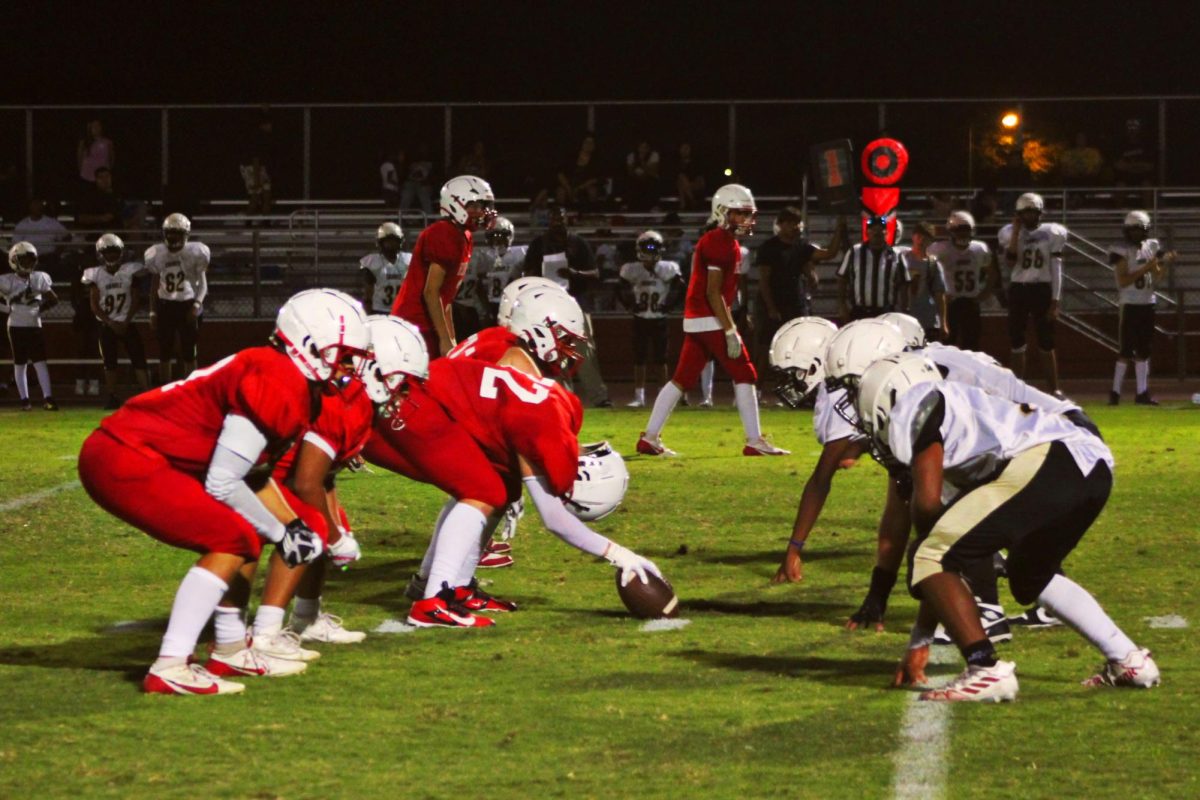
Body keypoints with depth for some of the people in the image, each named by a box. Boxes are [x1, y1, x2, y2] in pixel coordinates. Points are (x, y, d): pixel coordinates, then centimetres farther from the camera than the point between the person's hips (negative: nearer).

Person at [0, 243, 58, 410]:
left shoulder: (39, 279, 3)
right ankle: (24, 400, 10)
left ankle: (48, 398, -7)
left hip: (35, 326, 2)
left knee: (40, 362, -5)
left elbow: (53, 299, 10)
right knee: (20, 364, 5)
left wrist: (42, 307, -5)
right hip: (16, 326, -2)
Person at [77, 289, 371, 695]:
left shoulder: (295, 385, 12)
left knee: (246, 535, 14)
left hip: (132, 453, 10)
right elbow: (222, 483, -18)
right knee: (232, 540, -14)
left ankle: (230, 651, 24)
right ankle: (169, 668, -17)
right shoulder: (275, 385, -18)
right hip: (124, 461, -10)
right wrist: (281, 534, -6)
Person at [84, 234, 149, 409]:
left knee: (138, 359, -8)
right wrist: (111, 323, -11)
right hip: (106, 325, 0)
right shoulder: (96, 275, -2)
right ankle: (112, 398, 7)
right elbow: (94, 305, -3)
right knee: (109, 362, 0)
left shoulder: (129, 271, -2)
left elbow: (134, 301, -1)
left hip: (127, 324, 0)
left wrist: (125, 323, -11)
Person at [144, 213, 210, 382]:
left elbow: (202, 282, -4)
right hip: (165, 306, 3)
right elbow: (154, 286, 10)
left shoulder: (196, 253, -8)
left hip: (188, 305, -3)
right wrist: (152, 312, 7)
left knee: (189, 354, 0)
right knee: (164, 354, 6)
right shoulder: (156, 254, 1)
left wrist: (197, 304, -18)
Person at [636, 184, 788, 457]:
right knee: (744, 375, -4)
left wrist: (729, 326, 21)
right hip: (710, 320, -10)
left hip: (695, 320, 10)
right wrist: (731, 331, -20)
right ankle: (755, 442, -2)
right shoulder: (720, 243, -14)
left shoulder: (725, 242, 17)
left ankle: (649, 438, 10)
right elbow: (713, 293, -19)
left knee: (682, 379, 9)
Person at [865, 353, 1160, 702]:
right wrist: (919, 640, 39)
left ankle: (987, 671, -12)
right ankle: (1127, 660, 31)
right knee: (1030, 577, 33)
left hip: (1044, 464, -10)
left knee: (929, 559, -3)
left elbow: (927, 503, -1)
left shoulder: (914, 407, 10)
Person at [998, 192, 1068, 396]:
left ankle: (1054, 389, 6)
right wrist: (1016, 233, -10)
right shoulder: (1011, 233, 3)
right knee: (1016, 341, 4)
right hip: (1018, 289, 2)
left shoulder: (1051, 233, 0)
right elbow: (1010, 263, -10)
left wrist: (1055, 301, -6)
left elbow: (1056, 270, -1)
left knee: (1046, 343, 0)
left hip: (1042, 289, -2)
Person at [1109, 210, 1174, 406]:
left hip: (1147, 303, 6)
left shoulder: (1151, 247, 10)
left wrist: (1164, 264, -5)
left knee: (1143, 350, 7)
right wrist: (1145, 268, -21)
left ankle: (1142, 392, 10)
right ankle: (1115, 391, 0)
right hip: (1130, 304, -6)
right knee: (1127, 349, -7)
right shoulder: (1121, 251, -8)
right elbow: (1123, 281, -16)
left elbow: (1156, 278, 13)